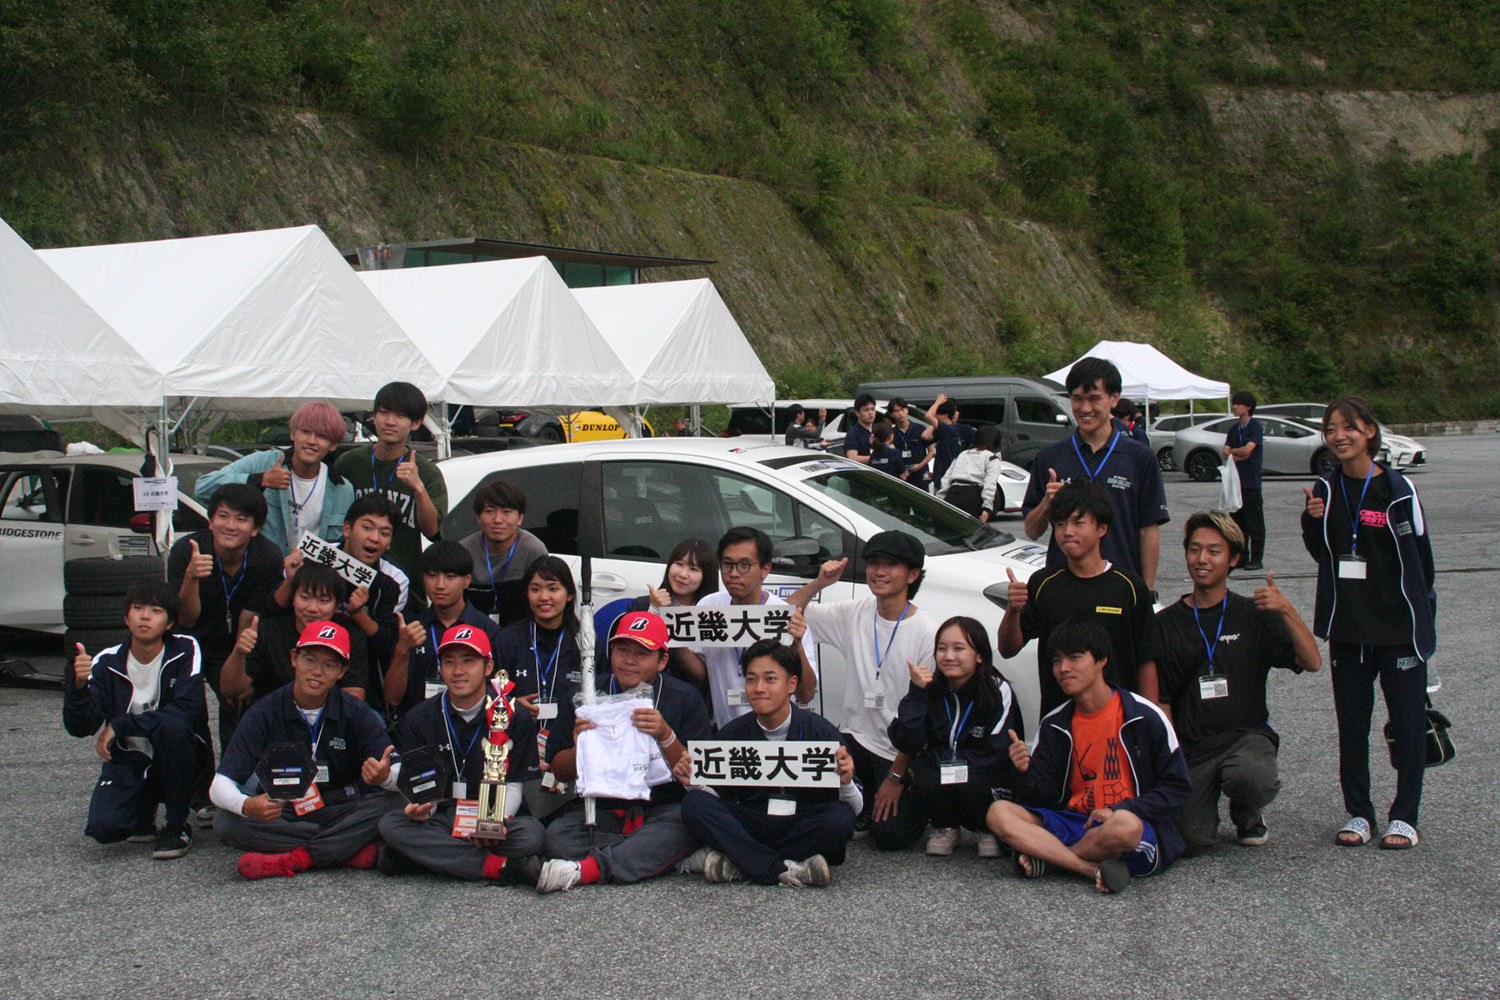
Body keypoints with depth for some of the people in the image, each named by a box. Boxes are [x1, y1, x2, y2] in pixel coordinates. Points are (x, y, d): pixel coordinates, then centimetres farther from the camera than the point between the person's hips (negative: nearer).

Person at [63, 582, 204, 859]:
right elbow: (79, 727, -14)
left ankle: (177, 826, -14)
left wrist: (120, 726, -24)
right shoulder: (106, 663, -6)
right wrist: (79, 685, -34)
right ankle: (144, 811, 14)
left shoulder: (184, 651, -11)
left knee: (174, 727, -34)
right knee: (103, 827, -25)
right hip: (126, 764, 2)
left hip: (173, 763, -1)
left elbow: (187, 710, -25)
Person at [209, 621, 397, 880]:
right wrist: (246, 805, -37)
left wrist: (385, 777, -37)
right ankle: (350, 847, -26)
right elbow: (220, 785, -12)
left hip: (340, 811, -1)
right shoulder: (265, 713, -5)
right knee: (225, 822, -28)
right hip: (281, 814, 1)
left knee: (385, 805, -28)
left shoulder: (356, 713, -4)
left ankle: (289, 860, -30)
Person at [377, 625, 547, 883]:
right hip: (439, 819, 1)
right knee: (390, 823, -30)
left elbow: (512, 786, 2)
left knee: (533, 833, -33)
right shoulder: (418, 719, 8)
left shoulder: (516, 718, 4)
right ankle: (502, 867, -32)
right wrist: (421, 808, -20)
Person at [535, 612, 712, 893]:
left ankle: (585, 869, -38)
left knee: (683, 825, -35)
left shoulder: (684, 698, 2)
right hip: (601, 807, 1)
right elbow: (560, 771, 6)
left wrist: (666, 737, -21)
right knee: (558, 835, -28)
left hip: (662, 808, -1)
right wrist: (579, 749, -16)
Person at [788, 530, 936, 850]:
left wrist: (896, 776, -13)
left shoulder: (927, 632, -11)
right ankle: (861, 807, 7)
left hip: (903, 752, -4)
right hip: (858, 740, 4)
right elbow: (788, 615, 9)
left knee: (891, 835, -18)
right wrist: (818, 583, -9)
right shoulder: (854, 614, 3)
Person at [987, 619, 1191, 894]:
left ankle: (1044, 857, -15)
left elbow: (1178, 789, -1)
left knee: (1125, 825, -41)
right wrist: (1026, 771, -15)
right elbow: (1044, 798, 7)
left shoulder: (1145, 716, -2)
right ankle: (1094, 869, -27)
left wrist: (1121, 809, -15)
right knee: (999, 813, -20)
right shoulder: (1054, 725, 10)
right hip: (1074, 824, 4)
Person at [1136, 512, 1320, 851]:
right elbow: (1154, 701, 4)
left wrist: (1287, 610, -19)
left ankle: (1247, 815, 4)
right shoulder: (1166, 623, 7)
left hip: (1247, 734, 0)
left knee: (1253, 779, -35)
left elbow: (1312, 662, -6)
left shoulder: (1254, 615, 8)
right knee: (1193, 838, -19)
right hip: (1189, 744, 0)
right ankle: (1207, 799, 20)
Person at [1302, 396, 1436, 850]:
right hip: (1346, 626, 4)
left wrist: (1422, 616, -6)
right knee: (1351, 723, 8)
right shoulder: (1326, 490, 4)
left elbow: (1420, 557, -3)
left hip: (1400, 625, -3)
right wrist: (1313, 522, -7)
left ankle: (1404, 815, 13)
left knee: (1408, 721, 2)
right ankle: (1358, 812, 19)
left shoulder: (1398, 489, -7)